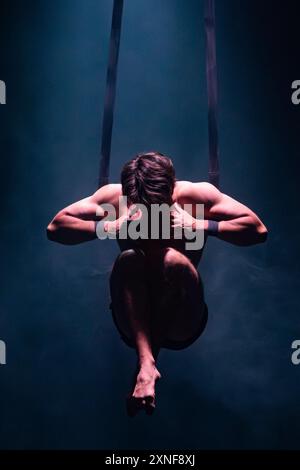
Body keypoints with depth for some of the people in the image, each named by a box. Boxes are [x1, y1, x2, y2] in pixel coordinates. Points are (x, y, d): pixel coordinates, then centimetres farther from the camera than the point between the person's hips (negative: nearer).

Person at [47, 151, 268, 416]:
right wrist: (111, 227, -24)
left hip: (183, 321, -1)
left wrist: (198, 225, -23)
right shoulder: (115, 196, -6)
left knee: (173, 260, -31)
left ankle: (149, 356, -20)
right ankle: (146, 361, -35)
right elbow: (55, 228, -10)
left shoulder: (196, 194, -8)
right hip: (134, 317, 1)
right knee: (128, 259, -28)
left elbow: (258, 230, -12)